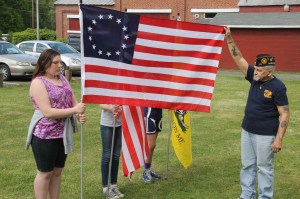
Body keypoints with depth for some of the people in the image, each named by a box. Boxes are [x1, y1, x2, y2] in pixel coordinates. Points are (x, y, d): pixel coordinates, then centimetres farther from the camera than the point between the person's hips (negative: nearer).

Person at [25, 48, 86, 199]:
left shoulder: (62, 78, 8)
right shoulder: (38, 82, -15)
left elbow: (72, 100, 8)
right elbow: (48, 112, -23)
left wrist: (80, 114, -14)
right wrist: (74, 110, -23)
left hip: (63, 134, 7)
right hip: (45, 135, -7)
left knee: (58, 171, 16)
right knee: (45, 172, 5)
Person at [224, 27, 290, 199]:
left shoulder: (277, 87, -17)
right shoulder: (255, 78, 1)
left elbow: (285, 114, -17)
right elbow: (238, 58, 0)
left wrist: (279, 139, -21)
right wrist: (229, 38, -8)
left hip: (265, 135, -7)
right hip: (247, 131, 7)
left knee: (264, 167, 5)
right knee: (247, 165, 15)